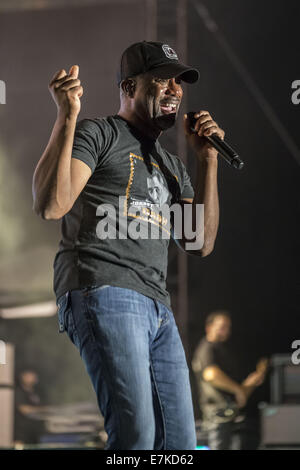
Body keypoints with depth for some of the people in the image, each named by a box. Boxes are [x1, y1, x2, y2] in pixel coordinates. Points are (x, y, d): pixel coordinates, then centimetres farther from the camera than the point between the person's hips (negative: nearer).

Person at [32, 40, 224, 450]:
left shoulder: (171, 165, 28)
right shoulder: (97, 134, 6)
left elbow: (200, 244, 17)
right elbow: (50, 206, -10)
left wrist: (207, 159, 12)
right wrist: (67, 117, -14)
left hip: (158, 308, 8)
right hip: (103, 293, -8)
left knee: (179, 441, 2)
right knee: (136, 435, -22)